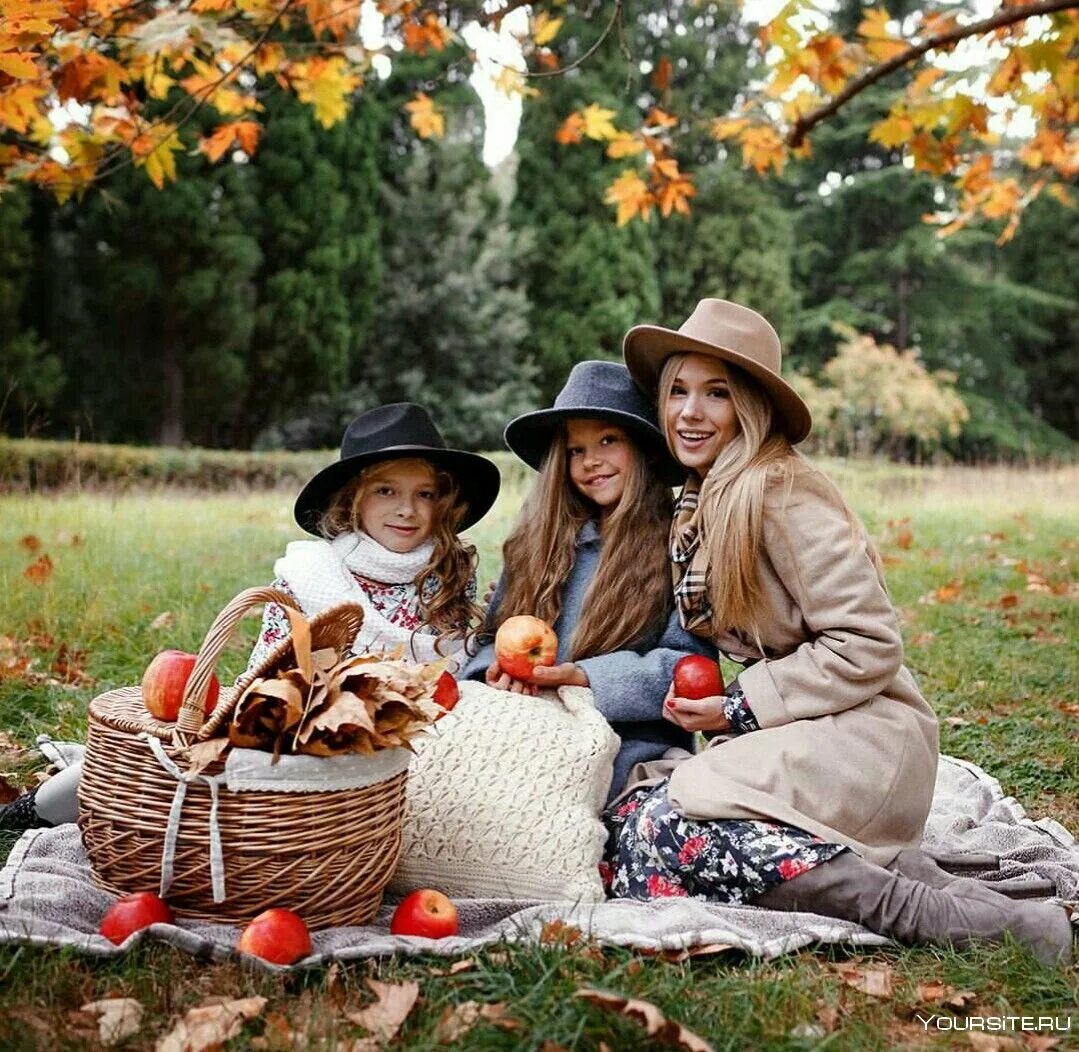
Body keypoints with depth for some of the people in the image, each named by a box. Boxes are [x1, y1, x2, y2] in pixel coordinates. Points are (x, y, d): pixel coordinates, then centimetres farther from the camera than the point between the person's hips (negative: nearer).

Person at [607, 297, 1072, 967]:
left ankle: (927, 911, -19)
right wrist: (703, 702, 2)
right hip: (798, 731, 9)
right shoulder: (701, 502, 12)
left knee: (667, 824, -24)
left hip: (861, 735, -9)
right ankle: (884, 864, -6)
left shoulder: (781, 494, -15)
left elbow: (869, 646, -18)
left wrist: (740, 710, -15)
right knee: (633, 808, -11)